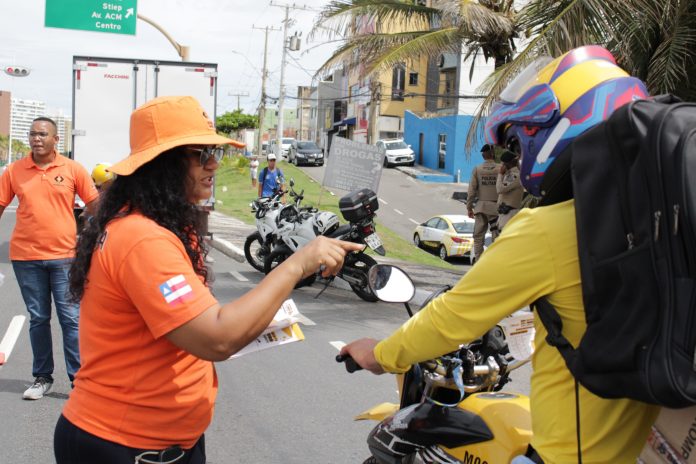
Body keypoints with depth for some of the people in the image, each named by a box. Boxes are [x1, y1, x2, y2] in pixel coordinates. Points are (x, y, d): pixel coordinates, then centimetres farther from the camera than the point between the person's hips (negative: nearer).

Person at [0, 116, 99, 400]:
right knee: (38, 318, 11)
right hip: (26, 257, 2)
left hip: (64, 255, -2)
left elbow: (95, 205, 4)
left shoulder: (72, 169, -1)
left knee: (71, 318, 0)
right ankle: (42, 377, 23)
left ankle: (78, 379, 9)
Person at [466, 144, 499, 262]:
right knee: (496, 234, 2)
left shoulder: (477, 169, 2)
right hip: (496, 206, -2)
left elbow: (472, 190, 1)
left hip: (481, 205, 2)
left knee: (478, 235, 6)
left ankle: (478, 259, 4)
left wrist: (469, 207, 8)